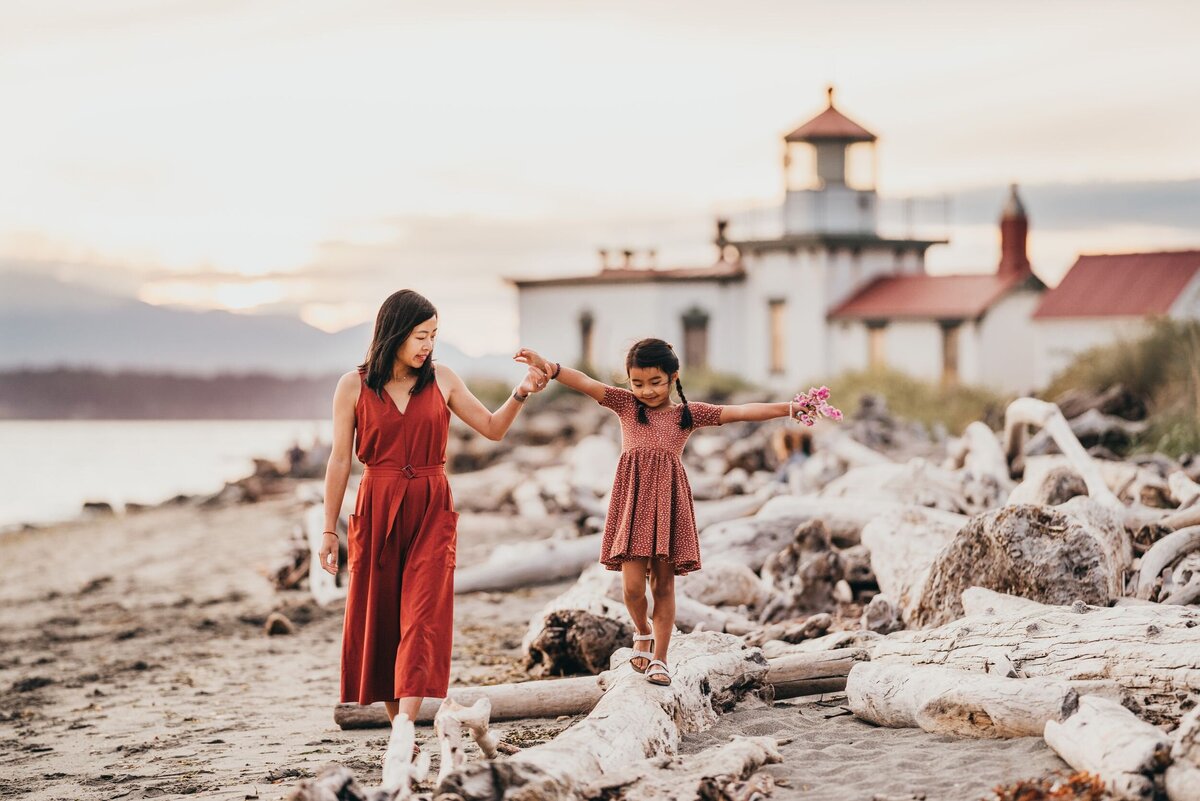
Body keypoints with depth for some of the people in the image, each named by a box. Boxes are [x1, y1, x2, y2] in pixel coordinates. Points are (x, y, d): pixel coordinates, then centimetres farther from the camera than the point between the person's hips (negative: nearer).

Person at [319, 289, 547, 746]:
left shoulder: (441, 380, 5)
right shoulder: (354, 387, 0)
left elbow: (492, 429, 11)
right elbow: (340, 461, 2)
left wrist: (520, 394, -6)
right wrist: (329, 529, 2)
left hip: (431, 510, 0)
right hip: (376, 511, 0)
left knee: (423, 616, -12)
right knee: (378, 618, 4)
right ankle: (398, 724, 16)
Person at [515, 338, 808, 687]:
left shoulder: (689, 413, 9)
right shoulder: (626, 404, 7)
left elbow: (739, 412, 3)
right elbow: (586, 383, -7)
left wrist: (786, 409, -4)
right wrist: (550, 368, -23)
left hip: (668, 501, 1)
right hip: (633, 500, -1)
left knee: (663, 584, 4)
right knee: (633, 585, -8)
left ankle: (659, 658, 13)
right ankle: (643, 632, 22)